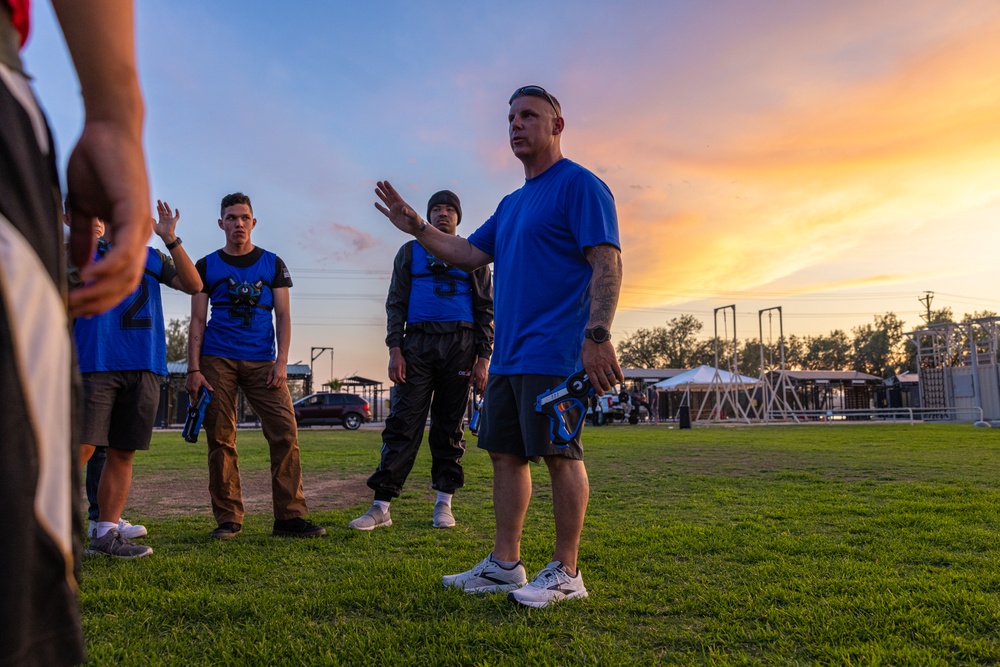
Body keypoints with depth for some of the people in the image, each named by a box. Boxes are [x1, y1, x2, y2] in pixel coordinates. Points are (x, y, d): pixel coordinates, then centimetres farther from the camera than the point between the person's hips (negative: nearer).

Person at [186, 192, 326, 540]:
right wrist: (194, 369, -4)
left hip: (262, 361, 0)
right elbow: (197, 321, 7)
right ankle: (228, 519, 8)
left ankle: (290, 516, -5)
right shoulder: (207, 266, 11)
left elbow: (283, 316, 7)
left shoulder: (272, 264, 13)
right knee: (221, 439, -1)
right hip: (218, 361, 0)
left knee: (285, 432, -10)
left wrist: (281, 361, -6)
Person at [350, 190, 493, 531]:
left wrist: (483, 359, -1)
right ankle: (381, 506, -4)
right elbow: (395, 303, 9)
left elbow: (486, 309, 9)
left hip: (459, 346, 0)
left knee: (450, 425, 4)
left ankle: (444, 503, 11)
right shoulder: (410, 252, 14)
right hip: (417, 345, 0)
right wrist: (395, 349, -4)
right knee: (402, 422, -6)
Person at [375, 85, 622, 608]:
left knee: (559, 454, -3)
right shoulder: (512, 203, 21)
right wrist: (416, 228, 13)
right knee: (505, 453, 10)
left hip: (554, 353, -9)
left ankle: (565, 573, 9)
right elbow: (471, 254, 22)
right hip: (508, 356, 9)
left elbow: (607, 262, -14)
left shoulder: (579, 186, -5)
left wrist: (597, 335, -24)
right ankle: (504, 565, 20)